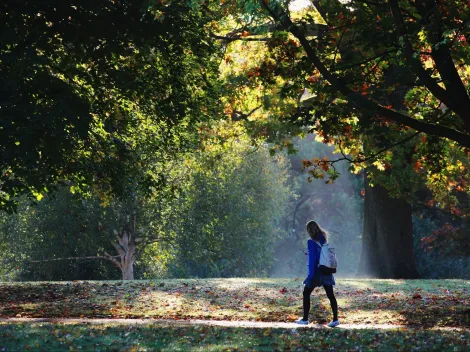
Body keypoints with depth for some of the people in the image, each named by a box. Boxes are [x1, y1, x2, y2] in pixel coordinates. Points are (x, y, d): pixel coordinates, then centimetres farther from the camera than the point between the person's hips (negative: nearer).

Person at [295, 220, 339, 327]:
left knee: (306, 293, 7)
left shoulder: (312, 242, -11)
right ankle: (335, 319, -1)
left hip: (317, 271, -6)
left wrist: (311, 273, -14)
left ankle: (305, 319, 9)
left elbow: (312, 258, -15)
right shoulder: (324, 239, 8)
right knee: (330, 295, 4)